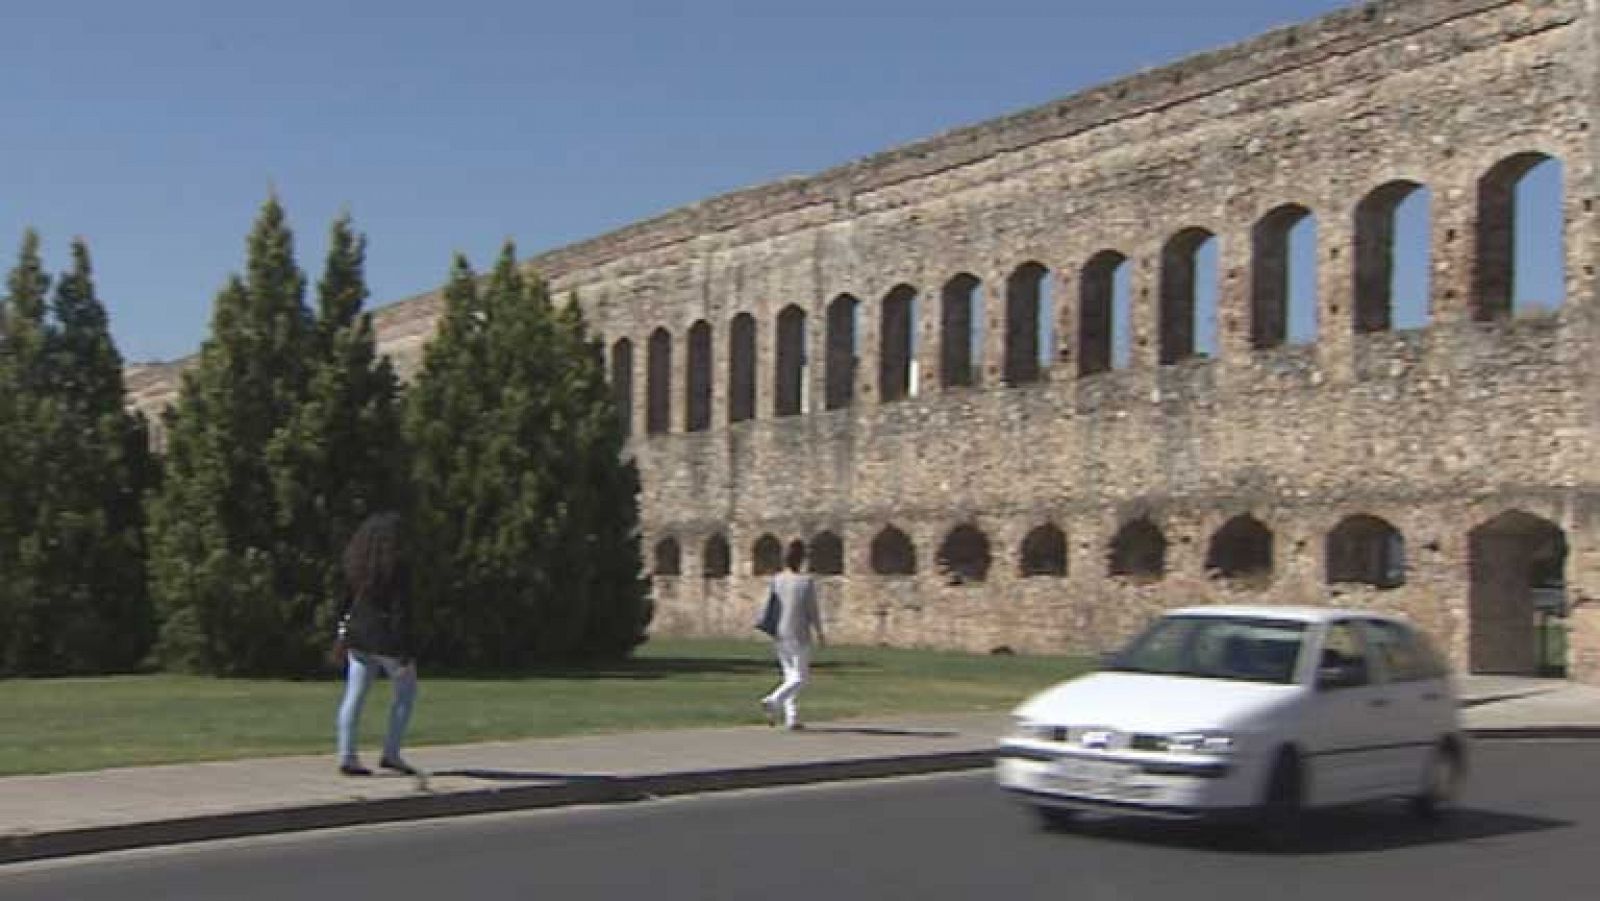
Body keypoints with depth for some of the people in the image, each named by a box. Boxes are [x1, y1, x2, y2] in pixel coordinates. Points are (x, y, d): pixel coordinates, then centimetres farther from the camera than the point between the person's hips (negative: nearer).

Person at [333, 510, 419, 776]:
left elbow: (345, 601, 10)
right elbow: (401, 608, -16)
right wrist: (405, 650, -15)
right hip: (388, 639, -6)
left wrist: (343, 632, 19)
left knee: (354, 696, 7)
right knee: (406, 692, 11)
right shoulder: (396, 565, -15)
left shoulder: (356, 562, 4)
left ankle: (347, 756, 3)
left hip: (357, 637, 6)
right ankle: (391, 753, 8)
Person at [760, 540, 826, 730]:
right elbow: (812, 611, -11)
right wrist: (820, 633, 2)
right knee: (801, 678, 4)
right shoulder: (807, 581, -13)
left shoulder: (776, 580, 0)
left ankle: (792, 718, 10)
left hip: (779, 636, 5)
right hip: (798, 635, -5)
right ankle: (772, 701, -17)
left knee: (791, 676, 16)